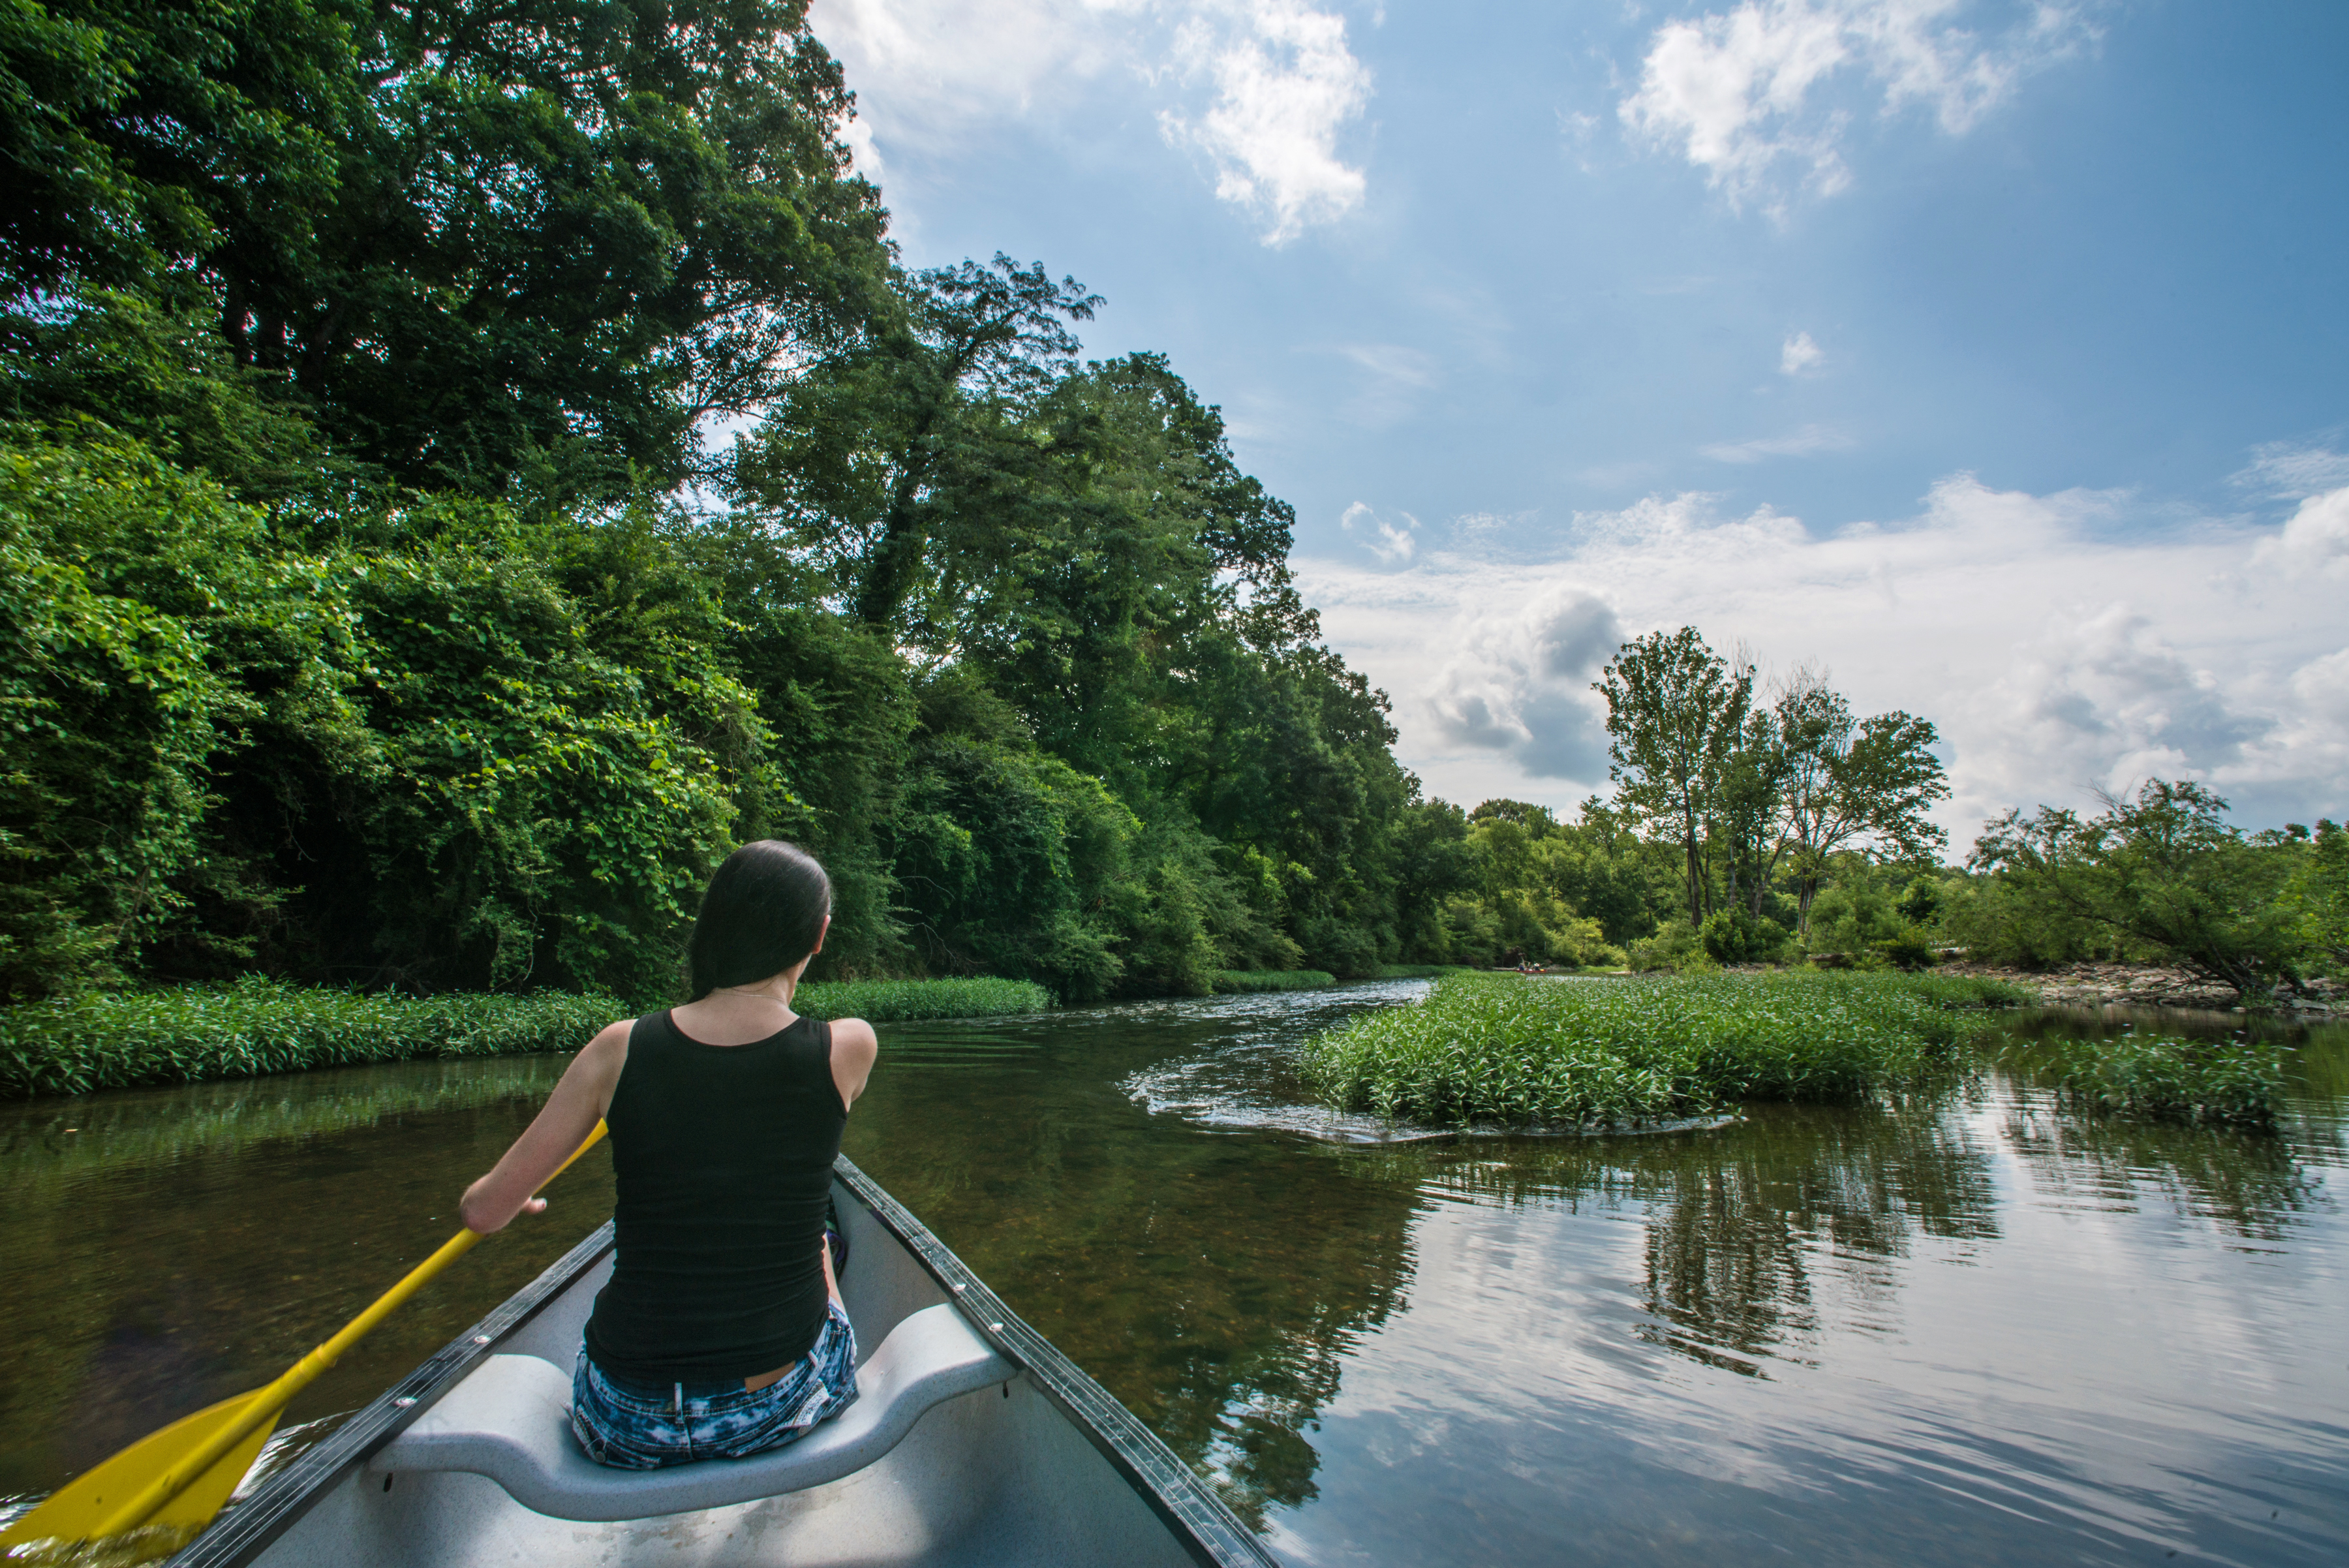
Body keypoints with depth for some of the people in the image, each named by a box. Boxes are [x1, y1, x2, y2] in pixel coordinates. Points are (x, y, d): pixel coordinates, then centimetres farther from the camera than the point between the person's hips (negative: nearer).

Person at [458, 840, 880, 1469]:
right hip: (781, 1409, 0)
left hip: (627, 1430, 1)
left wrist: (477, 1199, 22)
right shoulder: (849, 1047, -13)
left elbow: (486, 1210, 1)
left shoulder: (619, 1049, -11)